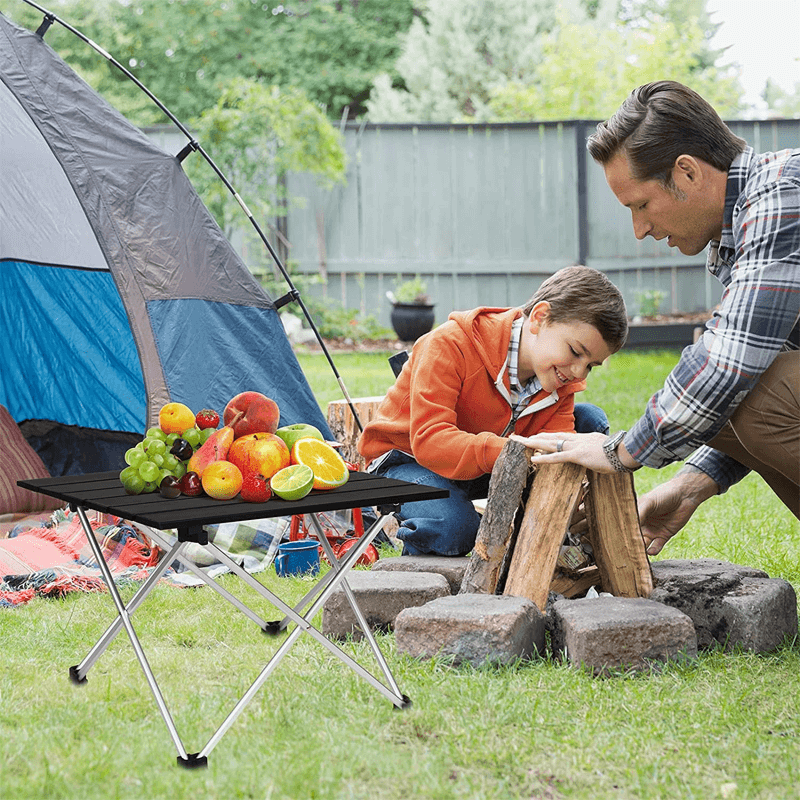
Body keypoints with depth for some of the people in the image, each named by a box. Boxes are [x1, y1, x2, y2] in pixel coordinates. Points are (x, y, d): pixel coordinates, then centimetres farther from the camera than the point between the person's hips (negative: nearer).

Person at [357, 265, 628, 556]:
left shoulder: (562, 383, -8)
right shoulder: (451, 345, -28)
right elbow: (429, 440, -38)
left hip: (487, 471, 6)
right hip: (411, 460, -6)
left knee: (590, 420, -7)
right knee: (454, 531, -40)